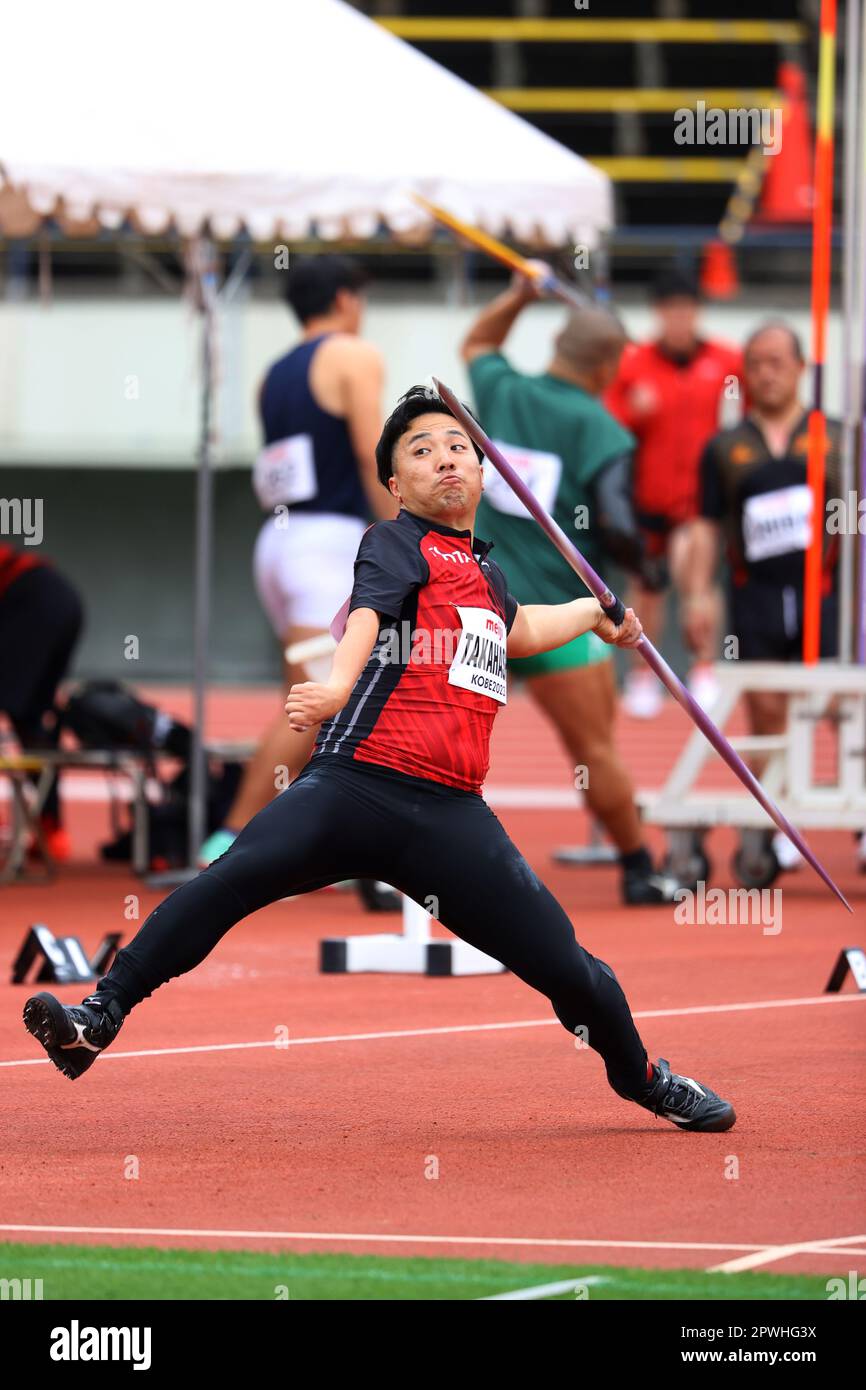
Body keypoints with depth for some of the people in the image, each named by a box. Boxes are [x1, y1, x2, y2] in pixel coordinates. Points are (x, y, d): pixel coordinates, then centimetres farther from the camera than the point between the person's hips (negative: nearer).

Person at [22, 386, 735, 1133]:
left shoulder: (487, 571, 25)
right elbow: (369, 615, -17)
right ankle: (100, 1019, -27)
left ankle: (642, 1077, 26)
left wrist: (596, 613, 63)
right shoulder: (398, 543, 6)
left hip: (452, 815, 5)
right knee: (228, 881, -29)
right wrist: (337, 685, -37)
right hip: (356, 787, -5)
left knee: (569, 971, -1)